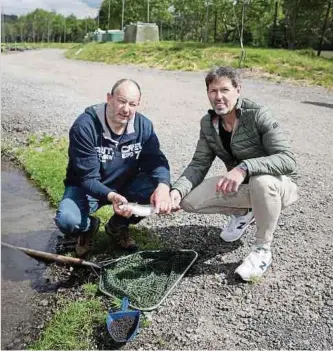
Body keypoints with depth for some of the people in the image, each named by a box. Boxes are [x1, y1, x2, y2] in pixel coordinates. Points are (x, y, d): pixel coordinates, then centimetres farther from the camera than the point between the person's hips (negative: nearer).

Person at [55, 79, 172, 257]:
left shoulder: (143, 125, -11)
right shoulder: (84, 126, -24)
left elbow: (156, 161, -17)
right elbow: (88, 178, -26)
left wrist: (163, 186, -40)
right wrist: (112, 197, -46)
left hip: (126, 185, 4)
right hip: (88, 188, -3)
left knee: (158, 186, -23)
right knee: (67, 220, -32)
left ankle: (118, 226, 4)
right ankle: (88, 226, 9)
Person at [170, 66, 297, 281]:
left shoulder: (259, 116, -23)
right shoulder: (208, 123, -6)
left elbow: (288, 160, -31)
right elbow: (199, 164, -8)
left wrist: (245, 167, -46)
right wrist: (177, 190, -27)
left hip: (277, 185, -5)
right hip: (242, 186, 5)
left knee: (262, 181, -41)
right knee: (189, 200, -13)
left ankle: (263, 250, -15)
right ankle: (243, 213, 13)